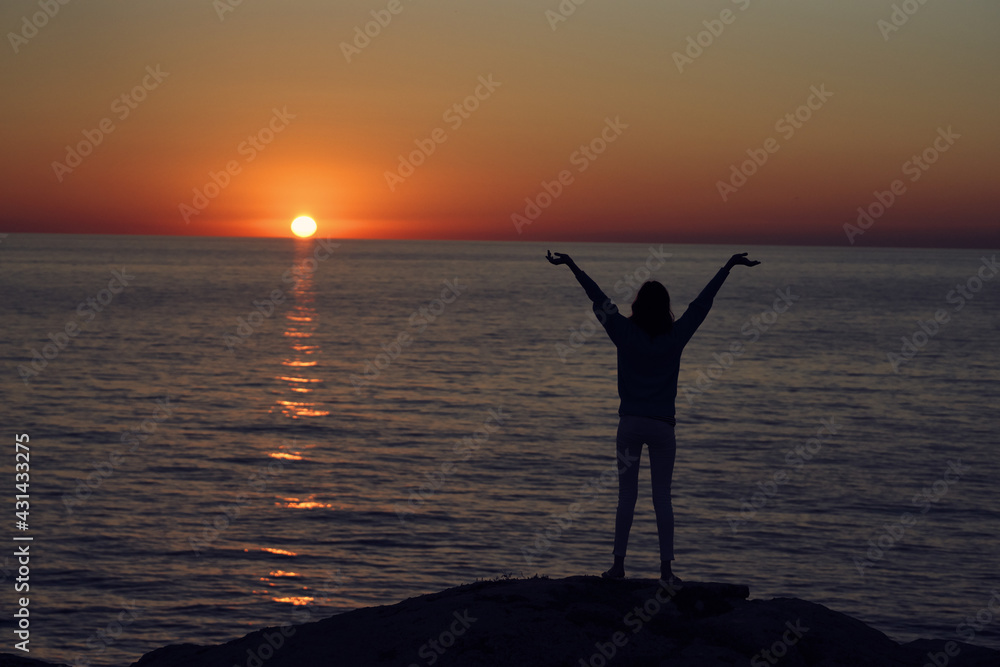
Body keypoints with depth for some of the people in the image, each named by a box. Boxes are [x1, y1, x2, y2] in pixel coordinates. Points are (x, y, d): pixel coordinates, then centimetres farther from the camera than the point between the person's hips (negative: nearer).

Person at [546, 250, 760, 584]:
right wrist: (729, 266, 10)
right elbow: (702, 302, 2)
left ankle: (618, 564, 6)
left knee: (626, 496, 6)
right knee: (662, 498, 5)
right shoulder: (676, 336, -6)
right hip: (663, 425, 0)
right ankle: (666, 568, 2)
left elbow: (600, 300, -1)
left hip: (630, 424, 0)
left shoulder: (626, 334, -7)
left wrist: (572, 265, 6)